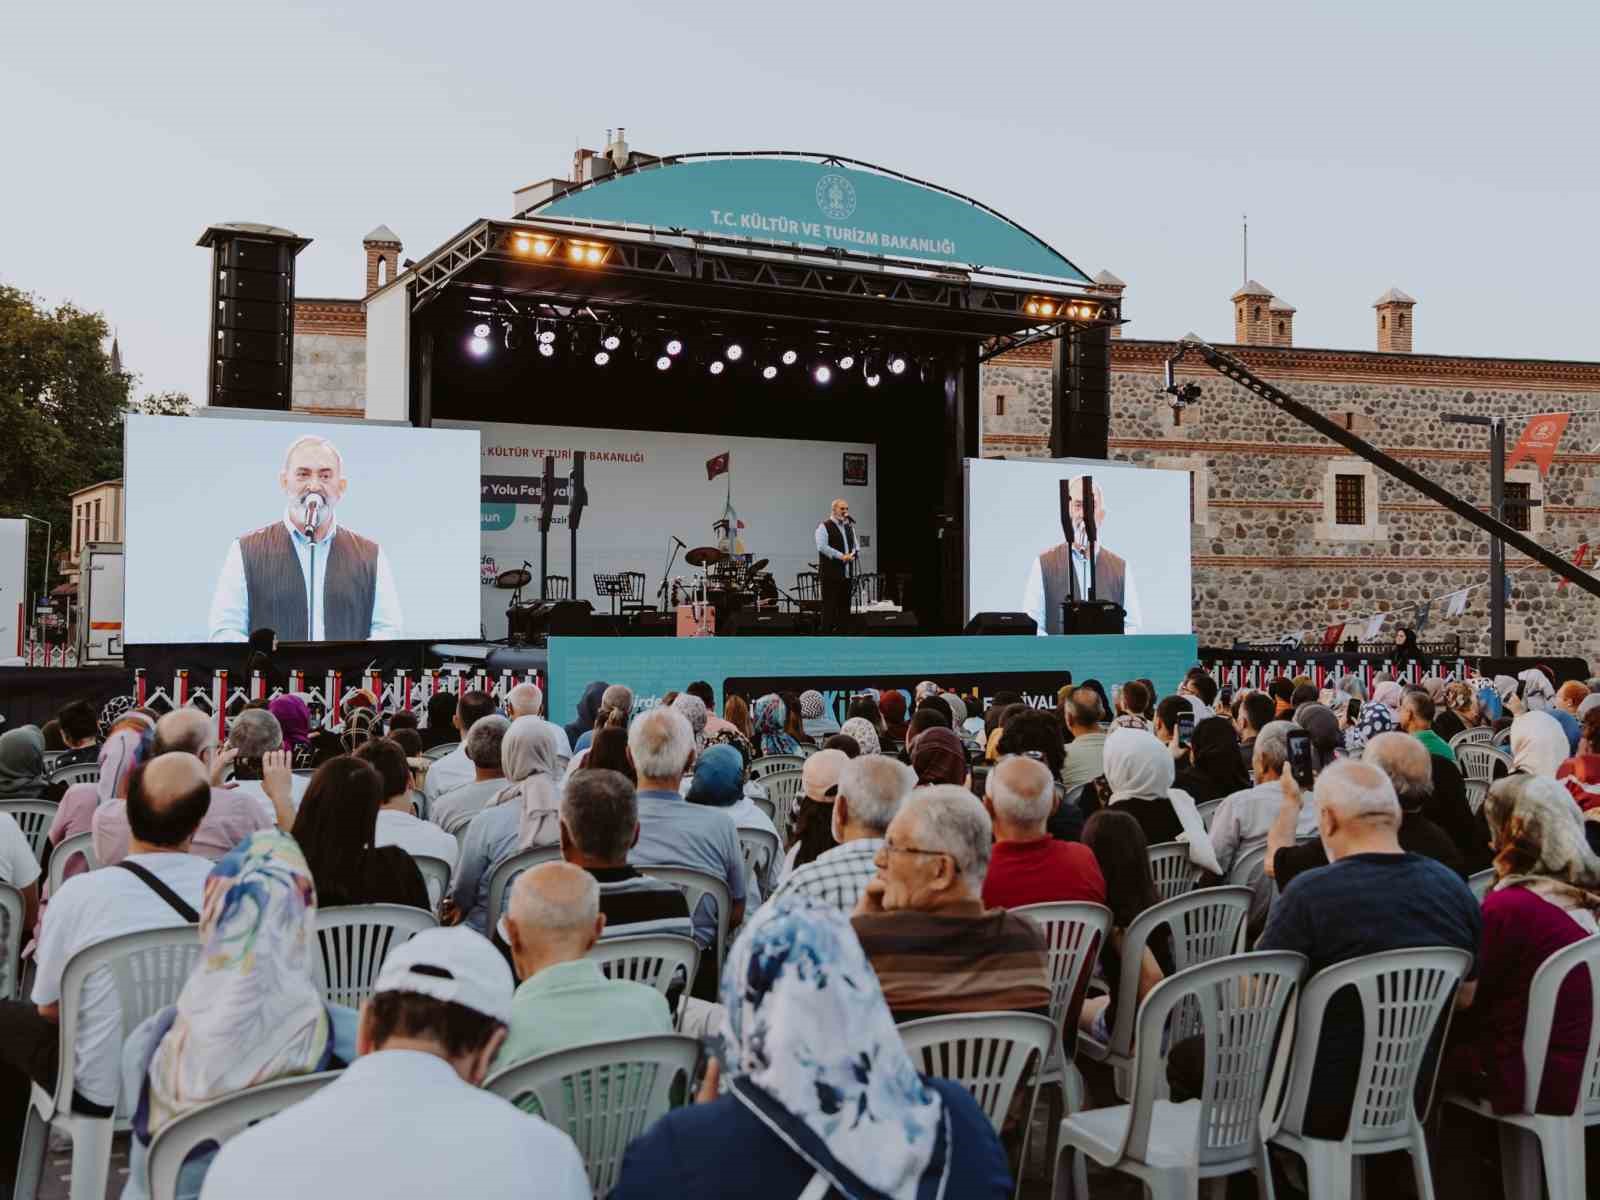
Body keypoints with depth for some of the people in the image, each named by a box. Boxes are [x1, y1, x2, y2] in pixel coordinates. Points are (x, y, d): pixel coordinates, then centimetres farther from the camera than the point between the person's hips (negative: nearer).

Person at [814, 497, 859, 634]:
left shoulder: (849, 527, 18)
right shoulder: (824, 527, -6)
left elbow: (856, 545, 19)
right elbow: (822, 547, -18)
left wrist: (852, 554, -4)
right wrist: (841, 556, -19)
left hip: (847, 573, 7)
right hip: (831, 573, -7)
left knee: (844, 604, 9)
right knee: (829, 605, -7)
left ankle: (841, 631, 16)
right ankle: (827, 632, -5)